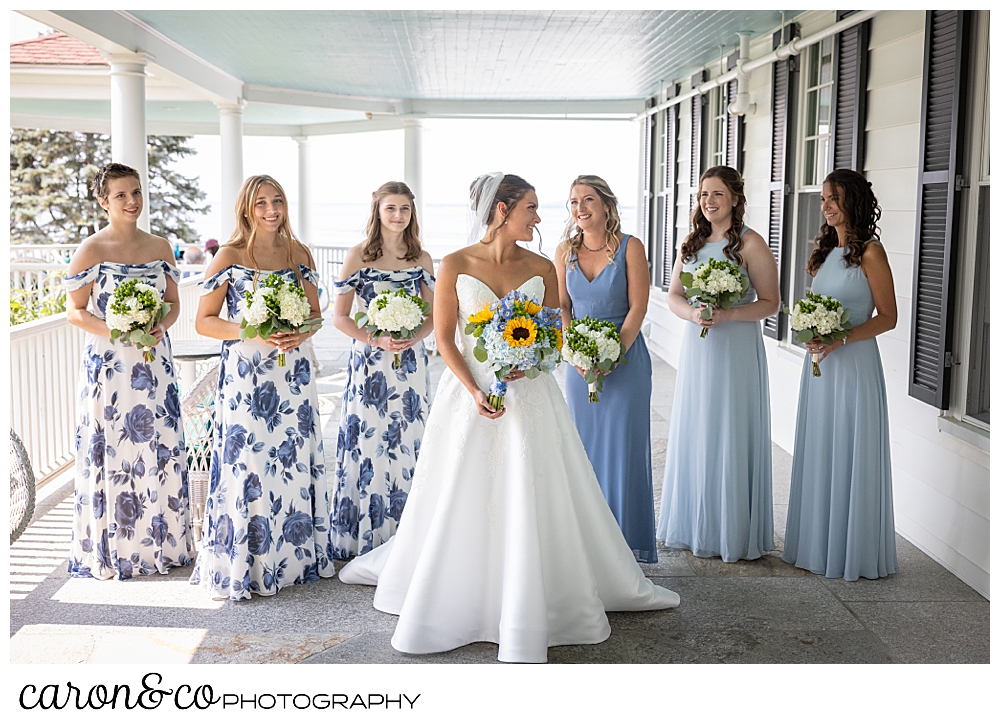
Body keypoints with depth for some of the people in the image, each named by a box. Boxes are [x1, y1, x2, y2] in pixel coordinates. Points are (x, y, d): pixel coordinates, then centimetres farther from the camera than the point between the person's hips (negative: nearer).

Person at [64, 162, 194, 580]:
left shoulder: (159, 247, 8)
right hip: (108, 363, -4)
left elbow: (173, 302, 13)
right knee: (112, 451, 0)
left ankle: (159, 543, 20)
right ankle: (111, 550, 13)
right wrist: (117, 333, -18)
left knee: (159, 449, 7)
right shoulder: (91, 250, -5)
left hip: (153, 363, 4)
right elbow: (75, 311, -5)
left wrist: (160, 326, -8)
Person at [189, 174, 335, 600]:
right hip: (244, 376, -4)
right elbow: (204, 321, -3)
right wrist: (252, 332, -17)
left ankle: (294, 557, 21)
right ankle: (242, 566, 9)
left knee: (294, 462, 8)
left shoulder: (299, 254, 8)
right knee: (247, 465, -3)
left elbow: (315, 312, 14)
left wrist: (301, 333, -7)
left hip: (292, 373, 4)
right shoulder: (228, 257, -2)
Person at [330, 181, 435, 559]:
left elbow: (433, 314, 11)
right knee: (368, 442, -1)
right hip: (369, 363, -3)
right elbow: (340, 317, -2)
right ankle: (365, 539, 9)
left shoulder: (421, 259, 8)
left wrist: (413, 338, -9)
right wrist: (377, 340, -15)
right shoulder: (359, 255, -1)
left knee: (407, 443, 4)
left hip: (410, 363, 3)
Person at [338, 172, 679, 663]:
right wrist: (474, 391, -15)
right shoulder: (455, 265, -3)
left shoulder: (541, 268, 3)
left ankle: (527, 612, 15)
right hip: (469, 391, -1)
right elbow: (444, 338, -4)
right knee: (461, 501, 8)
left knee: (532, 503, 2)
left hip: (529, 396, 2)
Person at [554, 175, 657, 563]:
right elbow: (560, 308, 6)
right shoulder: (565, 251, 6)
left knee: (623, 445, -1)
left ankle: (625, 541, 10)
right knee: (584, 445, 7)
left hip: (625, 358, -3)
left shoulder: (630, 247, -5)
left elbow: (637, 307, -8)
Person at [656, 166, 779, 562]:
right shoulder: (691, 243, 11)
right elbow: (673, 295, 9)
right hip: (696, 348, 6)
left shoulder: (750, 244, -7)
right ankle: (694, 526, 23)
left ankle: (732, 533, 11)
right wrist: (693, 313, -12)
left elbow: (770, 303, -8)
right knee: (693, 435, 10)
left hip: (737, 350, -6)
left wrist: (727, 314, -22)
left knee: (731, 437, -1)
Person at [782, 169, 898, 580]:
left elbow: (887, 317, -11)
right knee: (818, 453, 11)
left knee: (850, 455, 0)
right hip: (819, 364, 7)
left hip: (854, 364, -7)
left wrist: (840, 339, -21)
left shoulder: (869, 252, -9)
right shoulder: (825, 251, 13)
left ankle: (853, 551, 12)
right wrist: (812, 334, 0)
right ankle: (817, 545, 22)